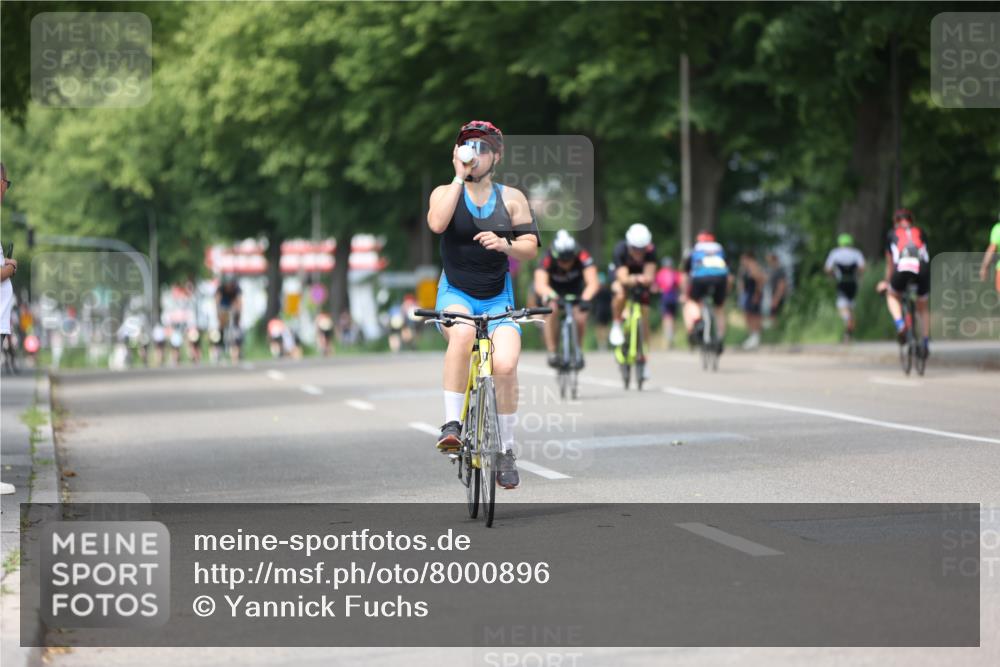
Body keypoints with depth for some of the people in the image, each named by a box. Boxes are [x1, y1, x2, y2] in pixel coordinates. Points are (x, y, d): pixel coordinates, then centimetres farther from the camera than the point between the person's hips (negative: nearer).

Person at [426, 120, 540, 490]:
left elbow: (531, 248, 0)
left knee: (505, 364, -22)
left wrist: (505, 244, -21)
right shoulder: (446, 193, 3)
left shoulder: (511, 198, 6)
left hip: (498, 299, 1)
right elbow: (437, 223, -20)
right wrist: (459, 177, -16)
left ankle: (505, 450, -3)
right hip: (455, 295, -1)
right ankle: (451, 424, -28)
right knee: (462, 334, -37)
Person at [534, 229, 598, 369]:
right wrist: (551, 296, -68)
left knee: (580, 318, -22)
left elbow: (593, 282, -44)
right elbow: (540, 284, -48)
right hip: (554, 291, -1)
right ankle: (552, 352, -21)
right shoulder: (547, 260, -34)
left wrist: (585, 299, -63)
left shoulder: (582, 257, -32)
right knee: (552, 310, -31)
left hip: (575, 291, 1)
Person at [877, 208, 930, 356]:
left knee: (892, 296, 29)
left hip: (902, 270, -1)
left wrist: (886, 281, 49)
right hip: (922, 270, 1)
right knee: (923, 308, 25)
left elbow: (889, 263, 34)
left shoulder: (892, 234, 25)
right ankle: (925, 344, 17)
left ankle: (900, 325, 4)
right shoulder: (920, 233, 28)